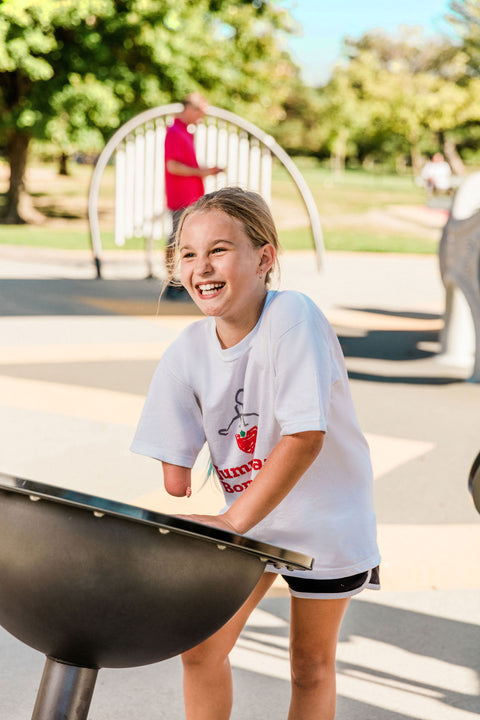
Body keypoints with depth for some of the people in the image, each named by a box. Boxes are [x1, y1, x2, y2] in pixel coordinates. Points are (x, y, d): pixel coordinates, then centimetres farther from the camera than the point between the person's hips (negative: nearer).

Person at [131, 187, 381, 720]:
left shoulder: (292, 317, -25)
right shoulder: (187, 352, -10)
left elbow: (306, 436, -32)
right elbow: (175, 475, -5)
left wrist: (231, 522, -34)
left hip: (324, 520, -4)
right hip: (243, 520, 4)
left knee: (311, 664, 11)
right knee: (200, 649, 3)